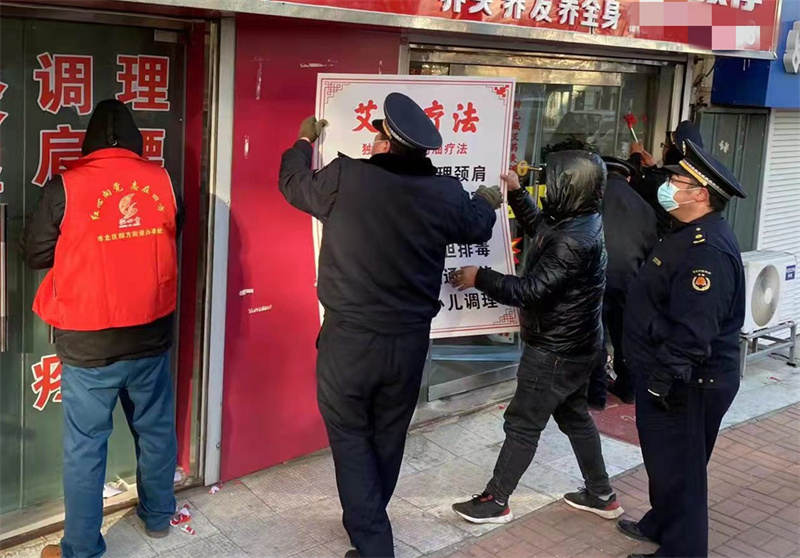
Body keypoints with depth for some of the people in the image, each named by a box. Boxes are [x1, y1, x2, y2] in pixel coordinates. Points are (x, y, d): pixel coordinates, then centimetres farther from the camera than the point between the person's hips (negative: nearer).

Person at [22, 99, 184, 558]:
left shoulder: (66, 187, -11)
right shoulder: (162, 180, -2)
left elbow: (36, 254, 1)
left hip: (89, 342, -3)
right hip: (152, 333, 3)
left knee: (86, 446, 7)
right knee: (156, 429, 19)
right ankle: (158, 516, 37)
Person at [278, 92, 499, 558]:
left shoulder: (345, 178, -14)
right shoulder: (447, 194, -6)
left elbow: (294, 184, 7)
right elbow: (478, 227, 16)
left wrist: (304, 141, 26)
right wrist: (488, 202, 39)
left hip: (350, 337, -3)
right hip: (410, 340, 3)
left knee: (351, 437, 10)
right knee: (388, 437, 19)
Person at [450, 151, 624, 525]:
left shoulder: (574, 241, -29)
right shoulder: (579, 221, 2)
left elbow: (530, 290, -28)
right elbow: (540, 228, 23)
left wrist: (480, 278, -19)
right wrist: (516, 192, 16)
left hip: (556, 350, -10)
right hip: (573, 344, 10)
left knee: (522, 423, 2)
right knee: (574, 416, 21)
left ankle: (495, 502, 14)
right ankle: (601, 495, 31)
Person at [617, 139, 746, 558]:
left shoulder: (708, 250, -25)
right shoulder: (690, 235, 11)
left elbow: (693, 332, -29)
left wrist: (663, 380, -23)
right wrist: (655, 376, 23)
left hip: (685, 384, -11)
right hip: (668, 374, 11)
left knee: (678, 468, 3)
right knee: (663, 460, 24)